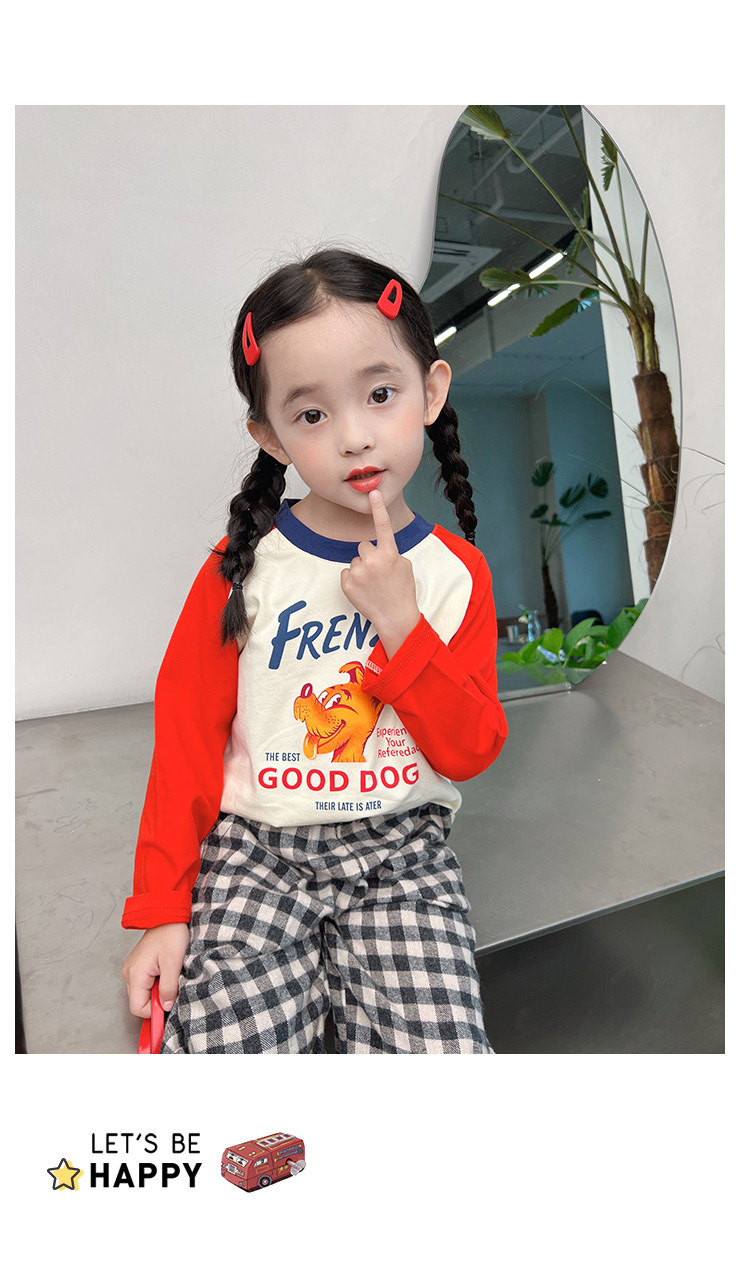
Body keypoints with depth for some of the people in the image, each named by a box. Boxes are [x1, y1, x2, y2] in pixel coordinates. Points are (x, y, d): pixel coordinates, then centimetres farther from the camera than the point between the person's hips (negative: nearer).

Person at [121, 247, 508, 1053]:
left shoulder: (455, 572, -2)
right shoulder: (243, 566, -5)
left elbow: (473, 751, -5)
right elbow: (185, 736, -2)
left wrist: (401, 622, -18)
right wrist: (162, 909, -2)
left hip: (402, 853, 1)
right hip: (257, 848, 0)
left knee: (442, 1051, -12)